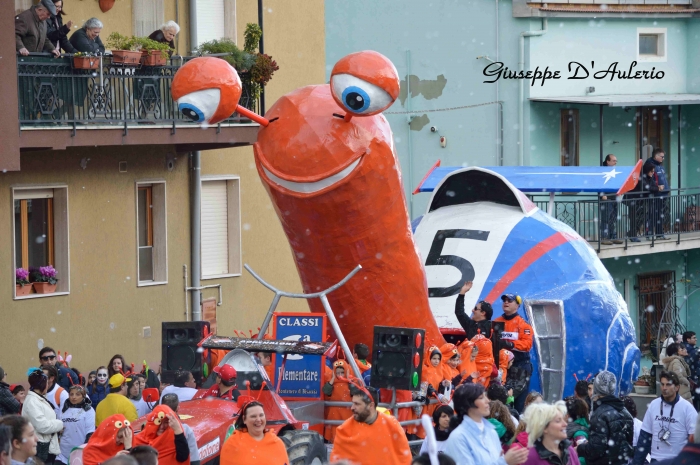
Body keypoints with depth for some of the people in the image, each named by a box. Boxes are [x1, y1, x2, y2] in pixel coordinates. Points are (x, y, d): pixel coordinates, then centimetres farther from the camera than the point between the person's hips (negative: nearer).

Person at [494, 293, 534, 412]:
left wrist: (511, 344, -26)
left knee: (519, 398, -4)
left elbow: (527, 343, -13)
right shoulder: (496, 323, 11)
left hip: (519, 366, -3)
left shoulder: (523, 324, -2)